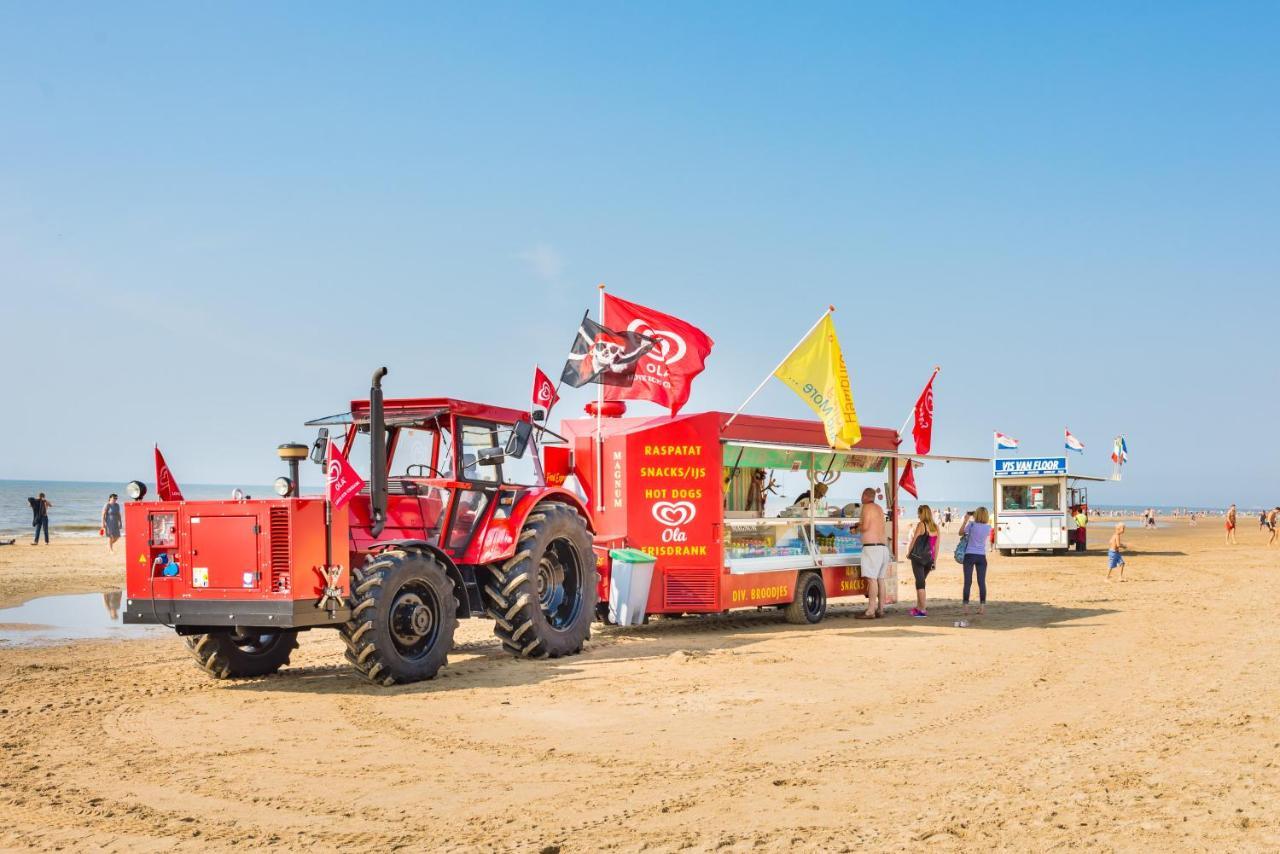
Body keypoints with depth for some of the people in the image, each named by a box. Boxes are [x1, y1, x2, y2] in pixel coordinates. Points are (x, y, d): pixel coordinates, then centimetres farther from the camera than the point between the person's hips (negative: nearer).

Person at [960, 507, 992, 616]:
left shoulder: (972, 524, -8)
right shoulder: (988, 527, 0)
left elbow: (961, 533, 6)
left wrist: (966, 520, 14)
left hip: (969, 555, -2)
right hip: (981, 556, 2)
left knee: (968, 582, 1)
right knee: (982, 582, 4)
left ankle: (966, 606, 0)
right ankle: (982, 606, 3)